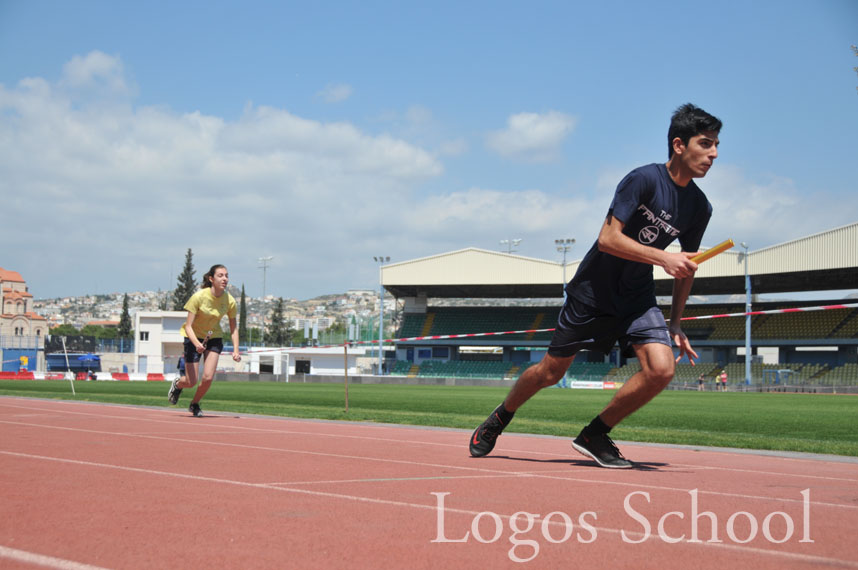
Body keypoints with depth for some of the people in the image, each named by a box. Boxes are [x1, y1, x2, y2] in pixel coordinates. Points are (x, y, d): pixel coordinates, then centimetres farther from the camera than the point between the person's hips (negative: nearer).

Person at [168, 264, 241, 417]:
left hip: (214, 338, 3)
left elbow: (233, 327, 0)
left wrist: (235, 350, -11)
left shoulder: (229, 301, -13)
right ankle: (177, 384, 37)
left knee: (208, 377, -15)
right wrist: (197, 344, -39)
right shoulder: (199, 297, -24)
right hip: (194, 337, -3)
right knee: (191, 382, -2)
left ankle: (194, 404, 15)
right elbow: (188, 327, -22)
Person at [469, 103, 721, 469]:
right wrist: (662, 257, -34)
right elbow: (608, 239, -26)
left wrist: (675, 323, 8)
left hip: (638, 298, 5)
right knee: (551, 372, 5)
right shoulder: (644, 180, -21)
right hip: (593, 290, -5)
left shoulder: (699, 208, -2)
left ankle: (594, 436, 1)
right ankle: (499, 419, 35)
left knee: (662, 368, -18)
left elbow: (686, 266, 12)